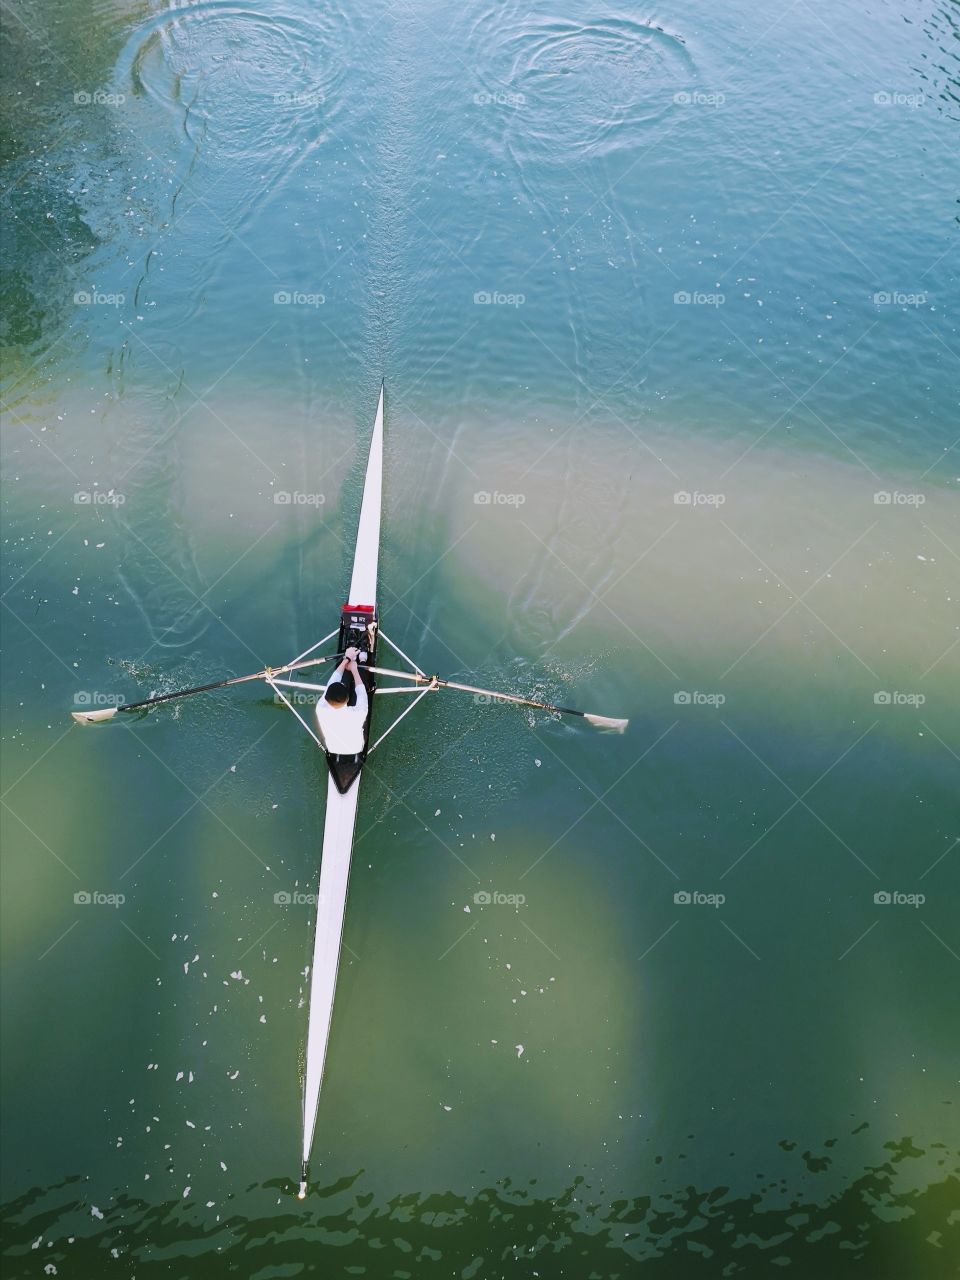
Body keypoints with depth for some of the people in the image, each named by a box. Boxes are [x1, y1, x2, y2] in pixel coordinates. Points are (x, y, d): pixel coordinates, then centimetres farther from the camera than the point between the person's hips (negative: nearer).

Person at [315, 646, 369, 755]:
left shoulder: (321, 709, -36)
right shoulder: (357, 714, -43)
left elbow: (332, 681, -19)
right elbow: (361, 692, -20)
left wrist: (347, 659, -9)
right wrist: (354, 670, -7)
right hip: (355, 750, -1)